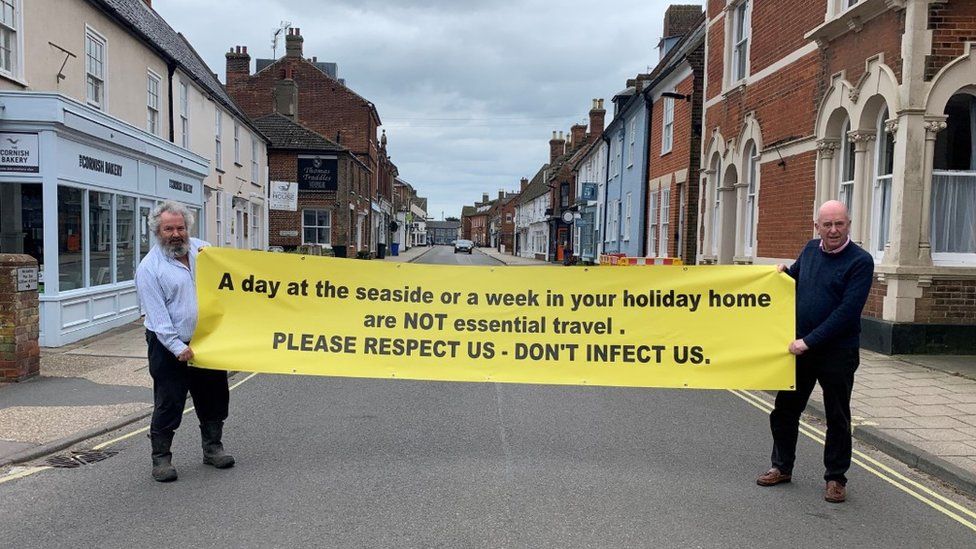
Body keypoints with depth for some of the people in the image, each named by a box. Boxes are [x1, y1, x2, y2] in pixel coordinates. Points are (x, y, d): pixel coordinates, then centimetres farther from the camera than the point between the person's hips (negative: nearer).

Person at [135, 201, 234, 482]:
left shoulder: (202, 249, 6)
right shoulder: (149, 267, -8)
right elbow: (157, 316, -13)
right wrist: (177, 348, -18)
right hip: (168, 346, -5)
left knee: (214, 398, 13)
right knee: (168, 404, 1)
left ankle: (212, 448, 29)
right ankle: (161, 458, 15)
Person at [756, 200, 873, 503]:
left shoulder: (860, 261, -12)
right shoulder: (810, 249, 5)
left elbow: (847, 311, -19)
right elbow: (795, 277, 25)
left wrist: (810, 341, -20)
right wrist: (783, 272, 2)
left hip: (837, 353, -5)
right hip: (800, 348, 5)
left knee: (837, 418, 8)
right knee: (785, 410, 13)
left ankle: (836, 478, 24)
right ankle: (782, 467, 29)